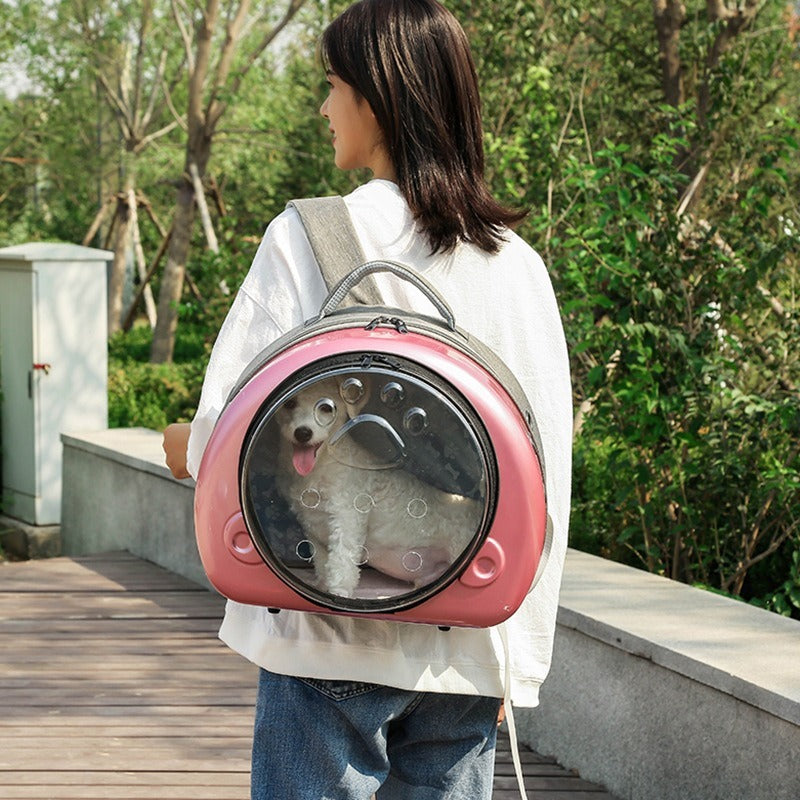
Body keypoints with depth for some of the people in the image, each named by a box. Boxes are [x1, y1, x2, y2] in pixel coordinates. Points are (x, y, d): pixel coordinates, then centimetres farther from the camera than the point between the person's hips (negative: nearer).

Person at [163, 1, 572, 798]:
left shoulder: (308, 236, -9)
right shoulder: (516, 262, 3)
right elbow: (544, 479, 4)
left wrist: (189, 448, 15)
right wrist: (517, 663, 11)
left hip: (331, 633, -4)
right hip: (466, 643, 4)